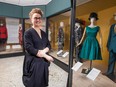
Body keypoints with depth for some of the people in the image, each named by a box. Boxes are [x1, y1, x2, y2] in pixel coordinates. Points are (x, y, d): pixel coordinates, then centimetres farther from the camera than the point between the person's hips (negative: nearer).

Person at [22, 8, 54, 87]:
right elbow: (29, 49, -19)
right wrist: (46, 56, -18)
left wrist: (43, 51, -14)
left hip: (43, 62, 6)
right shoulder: (28, 32, -10)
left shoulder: (44, 33, 10)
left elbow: (49, 45, 8)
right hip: (33, 62, -5)